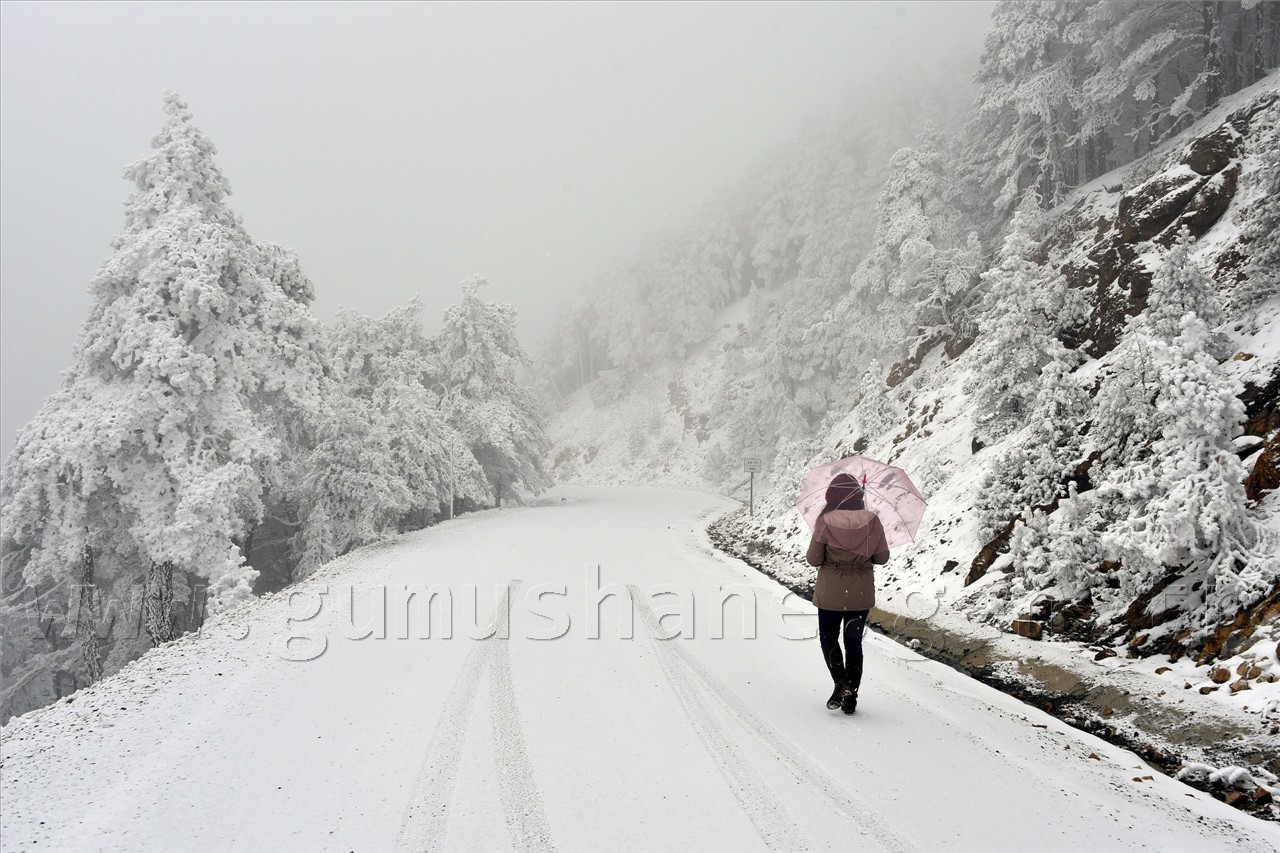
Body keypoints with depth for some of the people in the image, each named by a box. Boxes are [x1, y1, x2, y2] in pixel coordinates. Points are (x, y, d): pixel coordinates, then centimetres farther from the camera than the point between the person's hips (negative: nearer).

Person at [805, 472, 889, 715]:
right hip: (861, 594, 2)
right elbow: (882, 557, -1)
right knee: (854, 642, 16)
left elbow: (813, 559, -10)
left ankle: (841, 684, -3)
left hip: (831, 594, -2)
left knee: (828, 639, 16)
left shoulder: (825, 522, -15)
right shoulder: (872, 521, -8)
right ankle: (851, 695, 15)